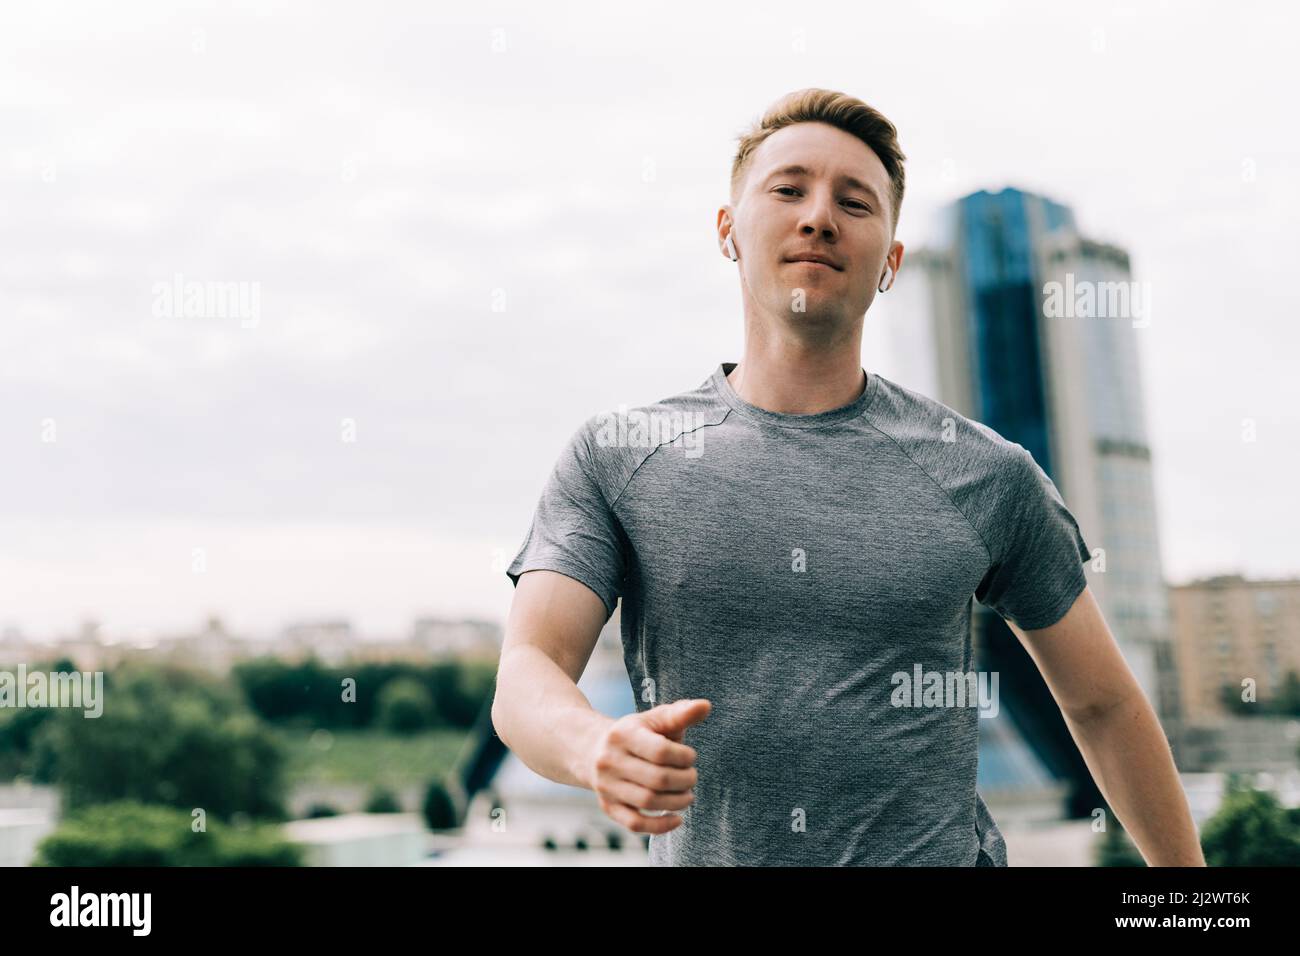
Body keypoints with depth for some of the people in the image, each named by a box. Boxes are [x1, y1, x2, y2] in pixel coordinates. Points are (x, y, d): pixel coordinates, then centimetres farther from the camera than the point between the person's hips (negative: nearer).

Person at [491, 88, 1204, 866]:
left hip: (944, 855, 1)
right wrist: (597, 748, -34)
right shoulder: (613, 458, -3)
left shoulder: (989, 475, -2)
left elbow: (1104, 704, 7)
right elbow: (527, 674, -13)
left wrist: (1189, 879, 10)